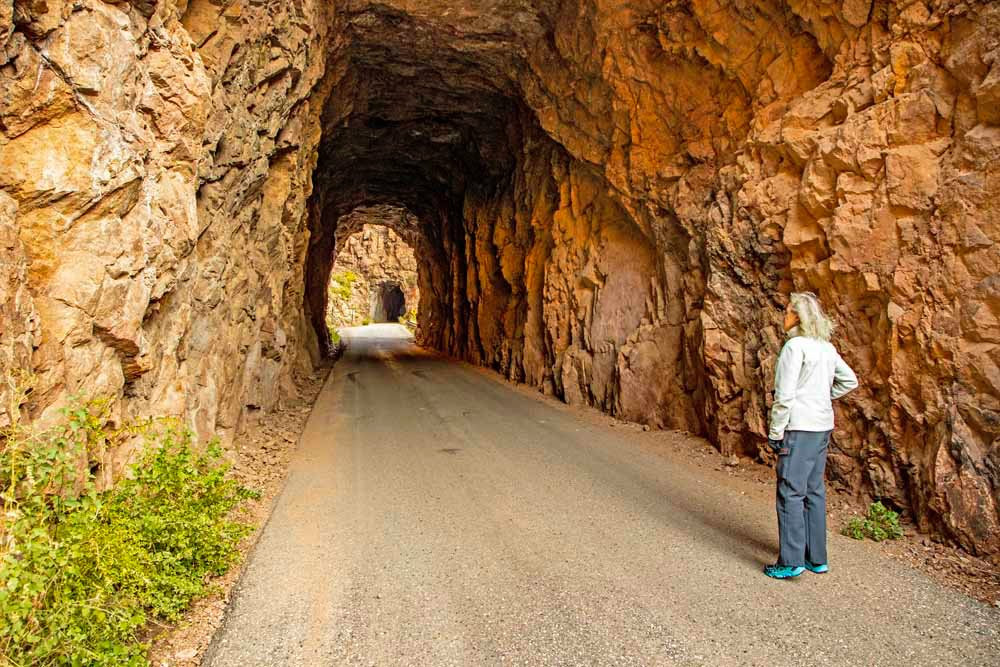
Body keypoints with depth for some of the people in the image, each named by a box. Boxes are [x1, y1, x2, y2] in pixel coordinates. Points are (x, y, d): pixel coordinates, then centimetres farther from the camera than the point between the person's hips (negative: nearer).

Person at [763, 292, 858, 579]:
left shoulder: (795, 346, -14)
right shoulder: (826, 347, 11)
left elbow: (784, 395, -17)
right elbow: (849, 381, 23)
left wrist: (775, 432, -11)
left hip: (800, 427, -8)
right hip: (823, 426, 8)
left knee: (790, 492, -3)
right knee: (814, 490, 14)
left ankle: (791, 561, 1)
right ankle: (817, 558, 21)